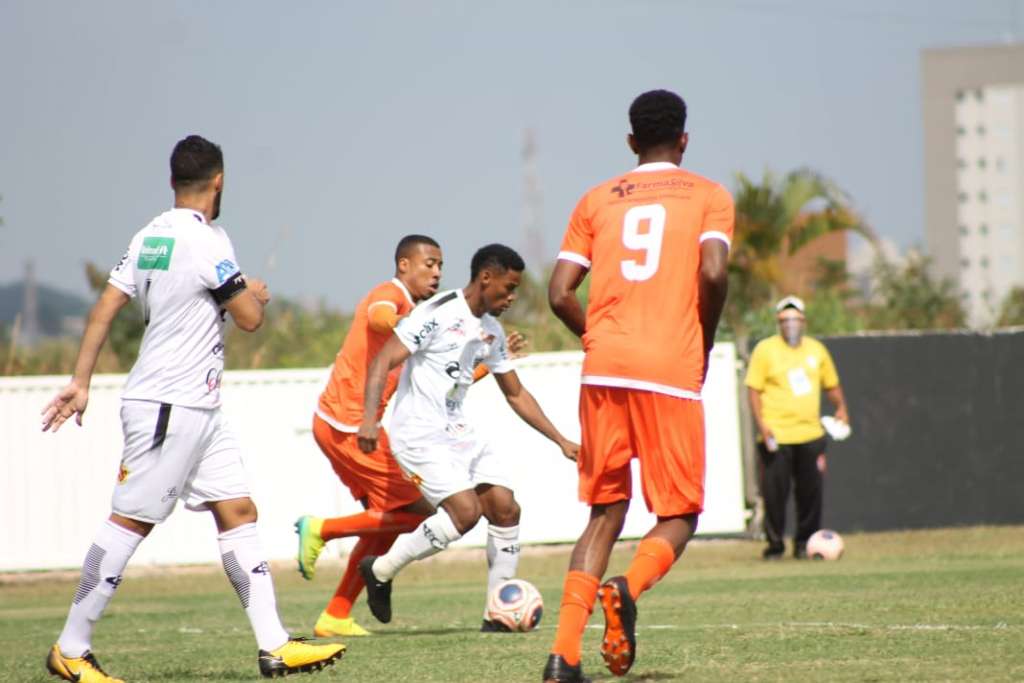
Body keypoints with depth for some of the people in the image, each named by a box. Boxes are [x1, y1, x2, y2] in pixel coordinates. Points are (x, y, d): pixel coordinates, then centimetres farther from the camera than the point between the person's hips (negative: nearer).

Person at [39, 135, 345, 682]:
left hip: (198, 411, 9)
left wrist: (80, 382, 9)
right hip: (169, 407, -9)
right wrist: (257, 293, 11)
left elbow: (105, 307, 8)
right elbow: (249, 317, -12)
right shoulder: (205, 242, -16)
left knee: (238, 512, 6)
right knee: (130, 521, -5)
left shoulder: (150, 236, 9)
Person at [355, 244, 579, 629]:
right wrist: (369, 419, -29)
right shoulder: (438, 313, -13)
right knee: (465, 511, -21)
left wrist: (560, 441, 18)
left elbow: (516, 395, 22)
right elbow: (384, 361, -16)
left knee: (505, 509, -2)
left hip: (457, 431, 8)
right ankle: (381, 570, -5)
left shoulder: (492, 332, 13)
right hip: (419, 433, -8)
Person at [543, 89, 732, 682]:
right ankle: (629, 589, -25)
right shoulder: (709, 196, 8)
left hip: (604, 367, 3)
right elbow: (713, 272, -11)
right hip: (672, 368, -3)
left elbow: (560, 293, 7)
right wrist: (705, 345, 4)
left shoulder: (598, 200, 16)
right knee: (679, 515, 8)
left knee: (606, 511, 12)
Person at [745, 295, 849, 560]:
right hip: (776, 438, -4)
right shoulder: (765, 349, 0)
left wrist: (840, 407, 7)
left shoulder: (816, 349, 13)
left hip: (810, 435, 4)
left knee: (811, 491, 3)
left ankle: (805, 543, 14)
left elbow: (831, 384, 24)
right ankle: (775, 543, 6)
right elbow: (754, 389, -3)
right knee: (774, 491, -5)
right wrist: (761, 424, -13)